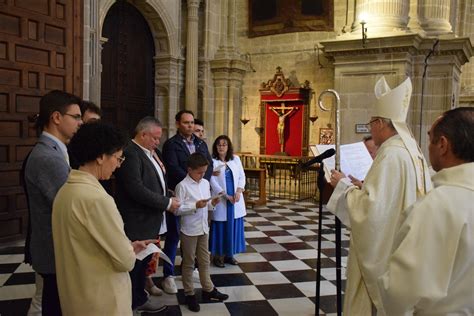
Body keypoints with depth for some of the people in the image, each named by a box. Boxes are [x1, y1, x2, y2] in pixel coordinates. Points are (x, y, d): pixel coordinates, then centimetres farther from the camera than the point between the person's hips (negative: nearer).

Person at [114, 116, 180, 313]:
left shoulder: (148, 153, 11)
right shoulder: (130, 153, -20)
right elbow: (136, 190, -27)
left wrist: (169, 196, 0)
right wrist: (167, 202, -19)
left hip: (148, 221, 9)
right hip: (137, 224, -9)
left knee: (143, 263, 21)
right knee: (133, 265, 7)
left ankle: (139, 299, 37)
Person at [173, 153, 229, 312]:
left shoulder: (206, 183, 5)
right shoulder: (182, 186, -15)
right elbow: (177, 210, -17)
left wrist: (212, 203, -8)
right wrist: (195, 206, -25)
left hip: (203, 228, 6)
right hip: (189, 231, -6)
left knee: (204, 261, 17)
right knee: (188, 263, 8)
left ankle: (208, 290, 30)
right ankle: (189, 294, 21)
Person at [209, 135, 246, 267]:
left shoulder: (236, 159, 8)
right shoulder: (212, 161, -6)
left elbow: (242, 176, 7)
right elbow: (212, 181, -11)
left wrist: (238, 191, -9)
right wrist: (226, 195, -14)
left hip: (236, 199, 4)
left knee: (234, 227, 9)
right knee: (220, 228, 1)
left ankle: (229, 254, 22)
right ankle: (218, 255, 15)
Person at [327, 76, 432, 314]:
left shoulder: (390, 156, -22)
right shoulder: (414, 153, 6)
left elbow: (371, 209, -28)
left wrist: (344, 186, -15)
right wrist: (363, 186, 14)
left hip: (382, 251, -9)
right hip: (401, 249, 9)